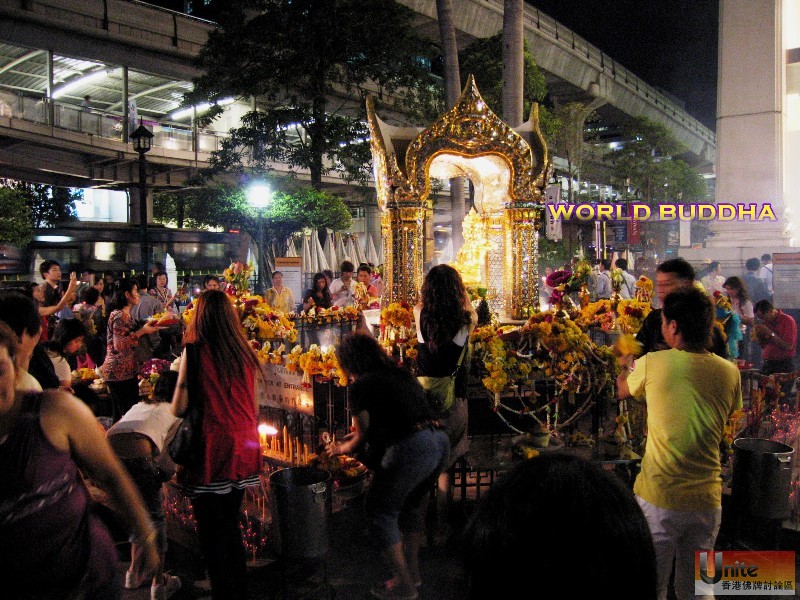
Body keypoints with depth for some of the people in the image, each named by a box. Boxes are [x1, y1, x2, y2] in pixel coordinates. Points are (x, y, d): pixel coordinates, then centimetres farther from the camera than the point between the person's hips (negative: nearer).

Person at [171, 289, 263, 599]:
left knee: (212, 531, 8)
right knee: (231, 525, 20)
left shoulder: (196, 351, -10)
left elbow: (178, 408, -7)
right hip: (244, 447, 6)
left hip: (213, 449, -5)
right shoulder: (245, 350, 3)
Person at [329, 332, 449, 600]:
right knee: (412, 504, 26)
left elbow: (363, 435, 6)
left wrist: (342, 448, 26)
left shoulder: (361, 385, 1)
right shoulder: (402, 374, 22)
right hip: (440, 441, 8)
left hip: (411, 447, -8)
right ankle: (413, 571, 39)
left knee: (380, 511, 9)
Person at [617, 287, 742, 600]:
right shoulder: (729, 372, -1)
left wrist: (626, 362, 31)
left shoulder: (653, 364, -10)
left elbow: (622, 390, 10)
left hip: (659, 499, -4)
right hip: (707, 500, 4)